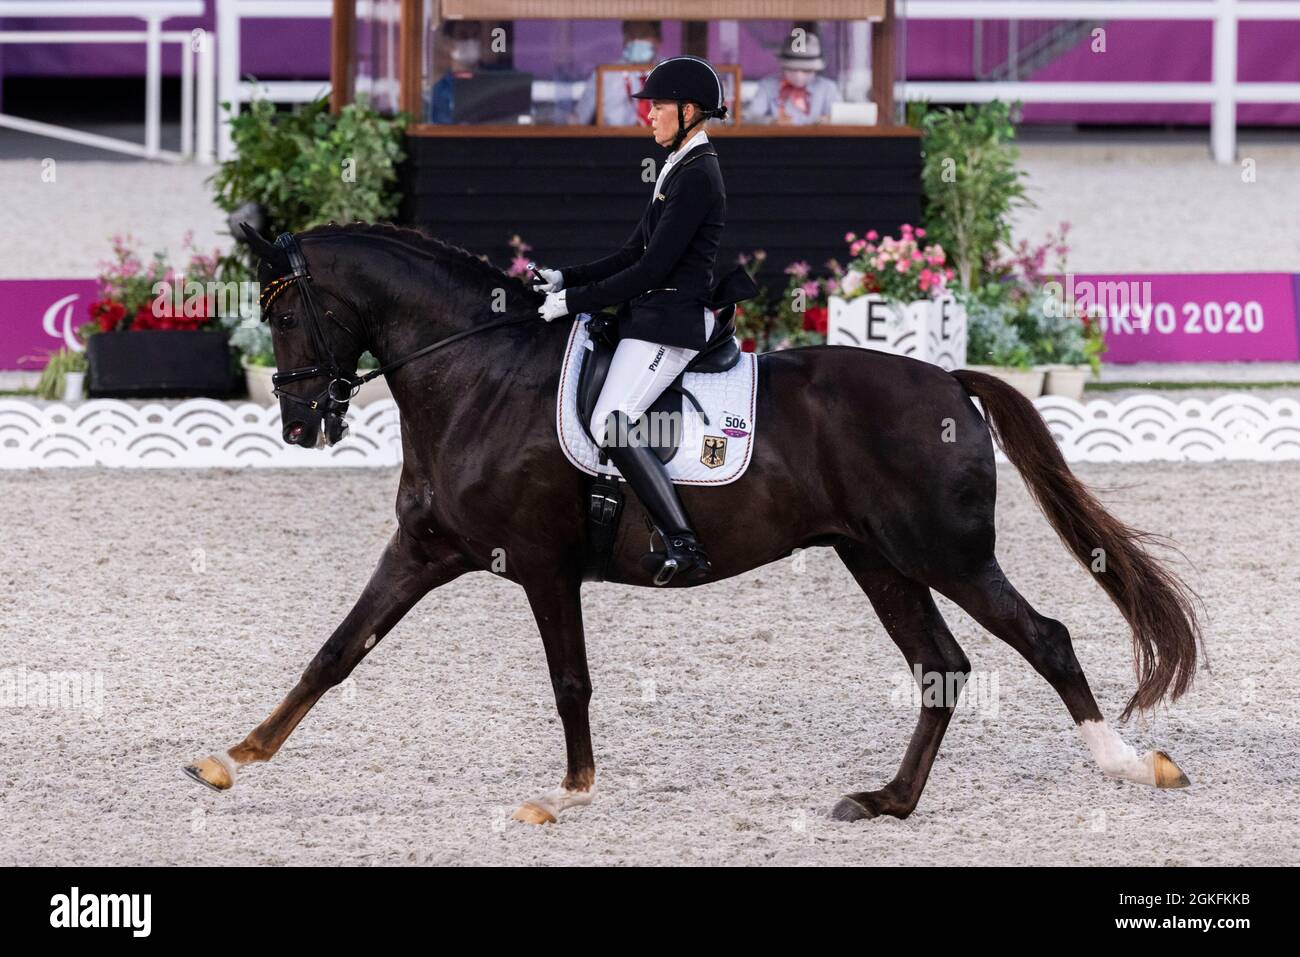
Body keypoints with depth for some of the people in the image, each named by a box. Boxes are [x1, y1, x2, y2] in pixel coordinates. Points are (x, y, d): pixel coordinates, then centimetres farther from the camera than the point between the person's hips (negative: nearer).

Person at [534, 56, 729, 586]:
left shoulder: (697, 177, -15)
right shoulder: (680, 169, 17)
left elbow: (653, 268, -19)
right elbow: (634, 254, 20)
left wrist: (576, 300, -15)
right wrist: (567, 279, 10)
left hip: (671, 321, -11)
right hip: (654, 315, 11)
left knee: (610, 424, -23)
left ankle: (683, 543, -26)